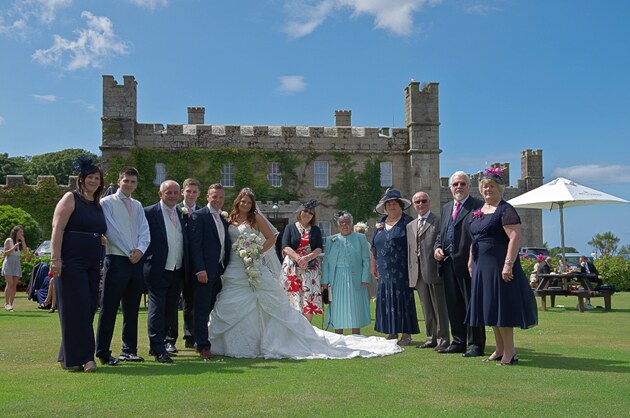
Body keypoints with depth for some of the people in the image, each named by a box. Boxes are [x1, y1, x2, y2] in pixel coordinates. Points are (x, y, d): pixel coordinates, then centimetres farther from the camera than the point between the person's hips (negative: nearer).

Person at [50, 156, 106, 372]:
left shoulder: (98, 205, 18)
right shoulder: (71, 198, -3)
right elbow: (57, 229, -11)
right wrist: (55, 259, -18)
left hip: (91, 265, 7)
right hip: (71, 263, -7)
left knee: (88, 310, 8)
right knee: (76, 310, -6)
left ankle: (68, 356, 19)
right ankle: (80, 357, -1)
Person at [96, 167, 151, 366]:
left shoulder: (138, 206, 17)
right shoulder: (107, 202, 0)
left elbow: (145, 231, 8)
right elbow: (111, 230, -9)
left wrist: (140, 249, -11)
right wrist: (129, 252, -11)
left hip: (137, 261, 6)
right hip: (116, 260, -6)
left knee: (132, 309, 9)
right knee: (109, 308, -4)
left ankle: (129, 350, 16)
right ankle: (103, 352, 2)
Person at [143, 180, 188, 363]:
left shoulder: (182, 213, 13)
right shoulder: (149, 212, -7)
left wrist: (186, 269, 10)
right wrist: (146, 264, -12)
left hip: (178, 272, 6)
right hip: (158, 271, -6)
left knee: (170, 311, 13)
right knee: (157, 310, -1)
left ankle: (157, 345, 27)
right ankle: (158, 350, 5)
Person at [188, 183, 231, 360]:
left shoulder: (223, 219, 18)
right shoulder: (198, 216, -5)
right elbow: (195, 244, -12)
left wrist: (226, 267, 10)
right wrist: (200, 269, -19)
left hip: (220, 271, 7)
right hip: (205, 271, -7)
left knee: (212, 309, 10)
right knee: (202, 310, -2)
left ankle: (202, 342, 18)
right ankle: (203, 346, 4)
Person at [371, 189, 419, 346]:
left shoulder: (407, 222, -2)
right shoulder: (381, 224, 15)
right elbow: (374, 246, 20)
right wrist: (373, 264, 16)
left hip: (401, 270, -6)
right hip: (385, 271, 6)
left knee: (403, 300, -3)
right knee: (386, 300, 6)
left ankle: (406, 334, 4)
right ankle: (392, 333, 15)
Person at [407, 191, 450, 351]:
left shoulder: (439, 221, -2)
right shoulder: (410, 226, 18)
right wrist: (411, 273, 11)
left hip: (434, 271, -6)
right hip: (418, 274, 6)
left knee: (439, 308, 0)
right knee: (427, 309, 12)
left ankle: (443, 340, 7)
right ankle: (431, 338, 21)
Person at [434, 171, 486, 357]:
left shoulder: (478, 206, -3)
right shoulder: (446, 208, 20)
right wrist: (437, 248, 6)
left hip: (468, 263, -7)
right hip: (448, 263, 7)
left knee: (472, 305, -2)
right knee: (453, 305, 12)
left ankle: (476, 345, 7)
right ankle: (458, 342, 22)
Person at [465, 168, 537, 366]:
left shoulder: (505, 210, -10)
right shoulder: (479, 211, 15)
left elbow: (515, 238, -19)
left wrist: (508, 264, -25)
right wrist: (471, 262, 16)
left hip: (499, 266, -8)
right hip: (482, 267, 8)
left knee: (501, 308, -5)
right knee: (491, 310, 12)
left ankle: (509, 353, 4)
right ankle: (499, 349, 22)